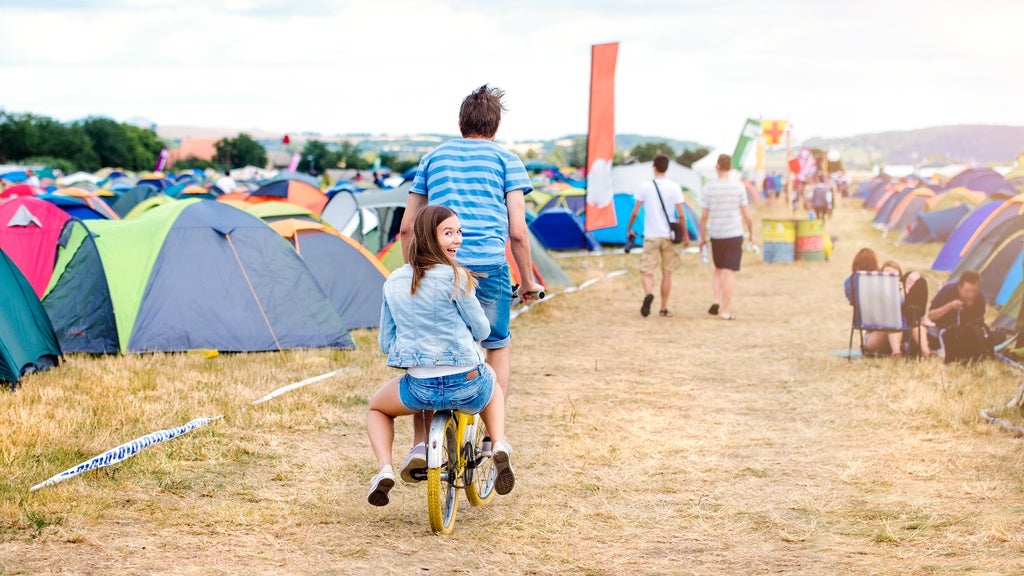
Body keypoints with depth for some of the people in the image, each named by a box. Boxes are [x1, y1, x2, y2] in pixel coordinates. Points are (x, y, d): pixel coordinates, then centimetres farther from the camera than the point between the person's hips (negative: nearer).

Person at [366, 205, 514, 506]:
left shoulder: (393, 282, 5)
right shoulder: (455, 277, -8)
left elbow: (385, 344, 12)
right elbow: (481, 330, 0)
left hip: (420, 389, 1)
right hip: (467, 386, -1)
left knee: (377, 408, 33)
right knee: (492, 385, 37)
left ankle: (384, 469, 6)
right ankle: (498, 446, 11)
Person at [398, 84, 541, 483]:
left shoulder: (434, 158, 18)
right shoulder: (506, 161, 9)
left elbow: (407, 227, 16)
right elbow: (517, 231, 1)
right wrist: (528, 280, 12)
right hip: (489, 267, -2)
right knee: (498, 348, 19)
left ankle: (420, 443, 3)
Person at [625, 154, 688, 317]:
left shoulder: (644, 187, -3)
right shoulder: (675, 187, -3)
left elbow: (635, 212, -2)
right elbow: (681, 214, -4)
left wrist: (629, 229, 14)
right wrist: (685, 235, 7)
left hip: (651, 237, -1)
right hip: (669, 236, 1)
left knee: (647, 272, 0)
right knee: (667, 274, 12)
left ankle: (648, 294, -30)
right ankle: (664, 309, 17)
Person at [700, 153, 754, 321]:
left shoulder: (708, 188, -3)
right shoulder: (738, 188, -5)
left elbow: (704, 216, -1)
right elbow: (746, 215, -2)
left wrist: (702, 236, 10)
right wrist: (752, 233, 11)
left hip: (716, 236, 2)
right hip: (734, 235, -2)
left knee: (718, 269, 21)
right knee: (730, 272, 0)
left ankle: (716, 300, 3)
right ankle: (725, 310, -1)